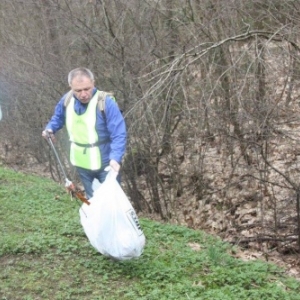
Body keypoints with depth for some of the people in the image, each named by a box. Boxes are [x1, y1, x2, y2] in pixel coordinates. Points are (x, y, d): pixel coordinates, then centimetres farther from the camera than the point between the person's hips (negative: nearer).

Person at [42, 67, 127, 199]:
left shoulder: (106, 102, -23)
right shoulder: (67, 100, -6)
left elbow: (119, 135, -25)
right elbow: (58, 117, 19)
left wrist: (115, 158, -39)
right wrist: (50, 128, 0)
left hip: (105, 163, -5)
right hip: (82, 163, 5)